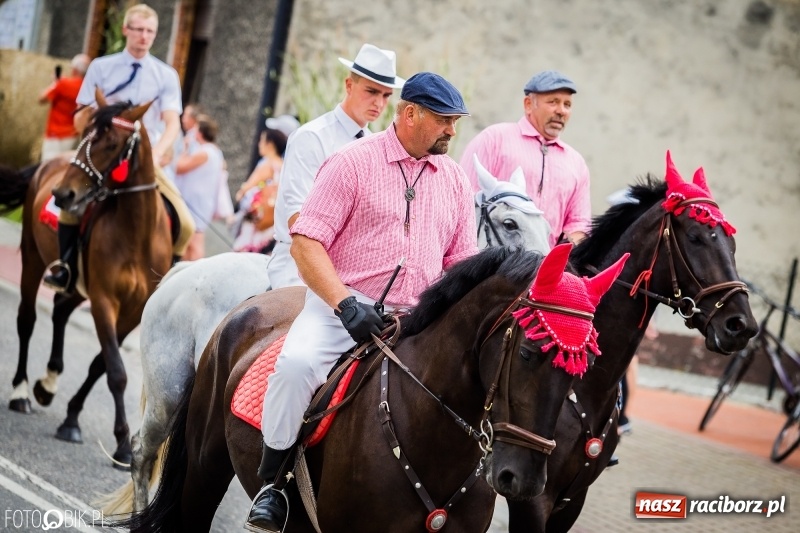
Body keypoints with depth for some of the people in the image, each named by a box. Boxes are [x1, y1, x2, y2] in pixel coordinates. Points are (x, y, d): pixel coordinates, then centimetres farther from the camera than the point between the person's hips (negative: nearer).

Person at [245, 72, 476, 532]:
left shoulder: (455, 179, 14)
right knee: (297, 364, -30)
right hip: (342, 308, -4)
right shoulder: (354, 162, -2)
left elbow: (462, 261, 16)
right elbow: (305, 243, -8)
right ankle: (271, 483, -13)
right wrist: (346, 304, -21)